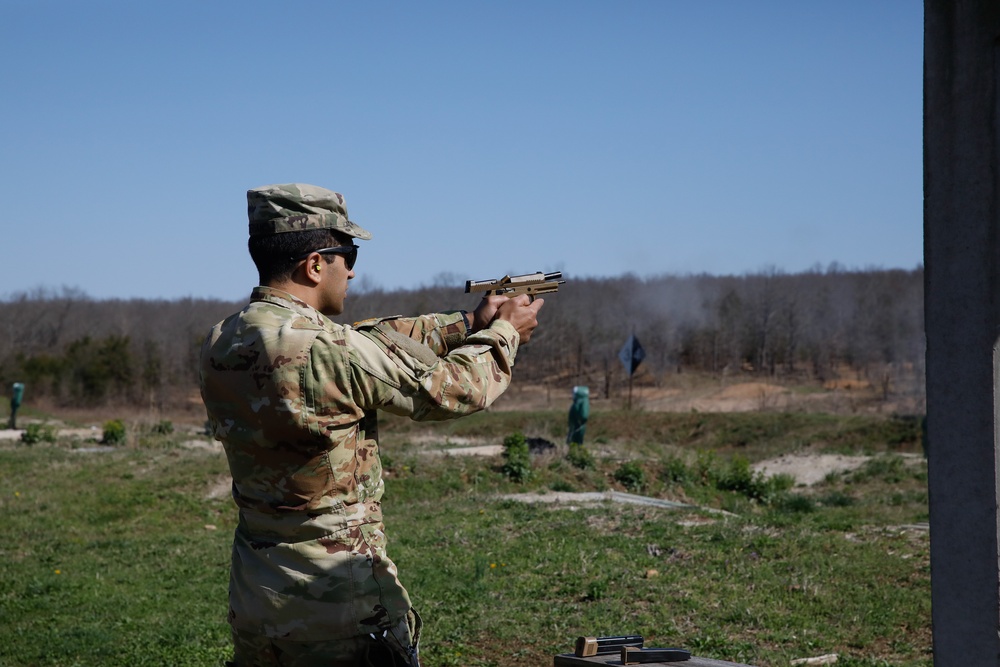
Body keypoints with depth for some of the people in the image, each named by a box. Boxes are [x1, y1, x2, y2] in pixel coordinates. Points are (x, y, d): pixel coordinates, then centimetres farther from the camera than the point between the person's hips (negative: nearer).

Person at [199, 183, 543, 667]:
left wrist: (468, 324, 16)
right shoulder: (329, 352, -22)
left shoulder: (219, 347, 1)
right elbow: (452, 389, -8)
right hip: (341, 615, -7)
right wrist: (504, 331, 10)